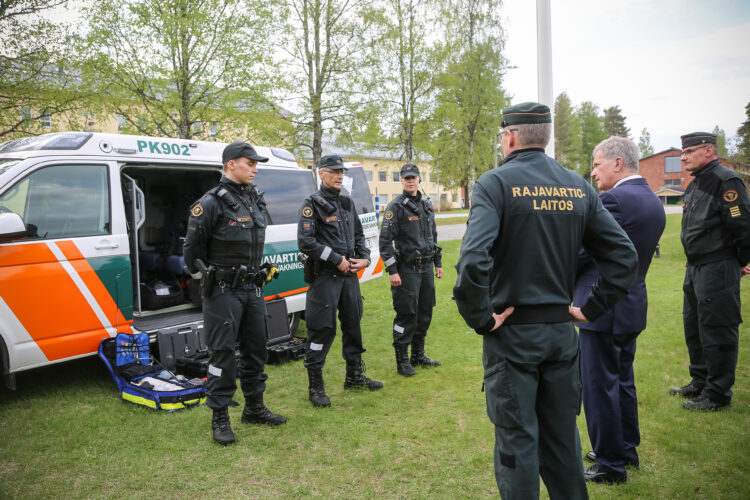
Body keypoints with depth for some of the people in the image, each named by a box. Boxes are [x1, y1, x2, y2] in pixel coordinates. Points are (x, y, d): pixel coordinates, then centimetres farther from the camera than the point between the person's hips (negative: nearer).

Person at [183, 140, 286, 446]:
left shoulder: (256, 199, 10)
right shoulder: (211, 203, -13)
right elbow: (192, 249, -8)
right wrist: (207, 282, -1)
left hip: (252, 289, 7)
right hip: (224, 292, -7)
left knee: (256, 348, 14)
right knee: (222, 352, -2)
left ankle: (254, 408, 29)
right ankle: (220, 418, 11)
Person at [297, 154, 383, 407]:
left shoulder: (348, 203, 14)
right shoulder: (312, 204, -8)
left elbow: (358, 235, 20)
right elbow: (305, 242, -18)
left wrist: (365, 258, 2)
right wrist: (337, 260, -17)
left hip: (350, 275, 7)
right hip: (325, 277, -7)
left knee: (353, 324, 15)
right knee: (322, 329, -4)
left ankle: (355, 376, 31)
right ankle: (316, 387, 7)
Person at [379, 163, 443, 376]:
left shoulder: (426, 205, 14)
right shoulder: (396, 206, -9)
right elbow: (385, 240, -13)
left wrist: (438, 263, 18)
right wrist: (392, 271, -17)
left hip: (426, 268, 7)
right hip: (407, 269, -7)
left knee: (425, 313, 12)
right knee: (407, 315, -5)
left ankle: (418, 355, 25)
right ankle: (402, 361, 6)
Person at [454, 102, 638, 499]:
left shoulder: (495, 182, -12)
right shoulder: (578, 186, 5)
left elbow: (473, 261, -27)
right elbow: (624, 257, 4)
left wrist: (480, 318, -15)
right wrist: (591, 309, 7)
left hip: (512, 333, -5)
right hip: (562, 331, 6)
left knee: (516, 441, 8)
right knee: (563, 437, 20)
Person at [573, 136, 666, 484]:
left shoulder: (614, 199, -19)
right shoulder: (654, 202, 10)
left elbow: (581, 250, -18)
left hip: (602, 307, -10)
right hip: (632, 304, 10)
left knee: (599, 386, 2)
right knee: (622, 380, 21)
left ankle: (610, 465, 14)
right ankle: (626, 449, 36)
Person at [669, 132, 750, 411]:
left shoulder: (726, 181, -15)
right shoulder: (694, 185, 15)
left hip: (718, 270, -10)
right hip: (695, 269, 10)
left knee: (717, 332, -2)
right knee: (693, 327, 18)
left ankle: (717, 395, 9)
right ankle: (699, 383, 33)